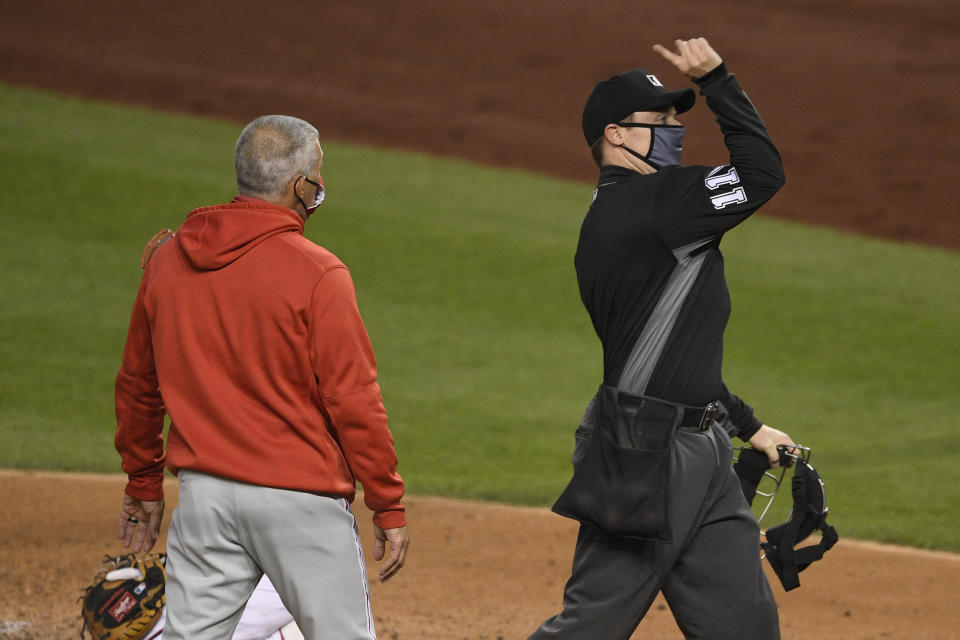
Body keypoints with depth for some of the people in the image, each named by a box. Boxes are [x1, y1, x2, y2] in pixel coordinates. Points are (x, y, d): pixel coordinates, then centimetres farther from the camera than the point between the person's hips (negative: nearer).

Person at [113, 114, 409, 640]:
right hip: (300, 498, -5)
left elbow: (137, 384, 14)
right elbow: (353, 399, -12)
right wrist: (389, 507, -5)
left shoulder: (167, 260, 5)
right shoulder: (316, 274, -12)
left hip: (203, 494, 5)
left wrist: (143, 483, 25)